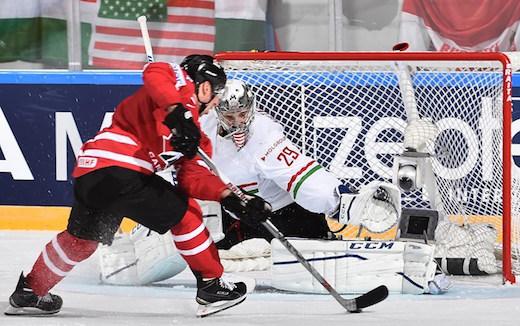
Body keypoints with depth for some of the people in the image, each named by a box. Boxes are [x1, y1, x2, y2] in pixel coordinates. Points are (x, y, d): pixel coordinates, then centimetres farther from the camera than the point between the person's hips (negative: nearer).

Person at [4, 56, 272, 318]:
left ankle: (28, 293, 36)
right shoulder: (180, 81, 3)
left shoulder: (193, 130, 26)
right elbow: (154, 73, -20)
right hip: (117, 166, -10)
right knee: (183, 214, 1)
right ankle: (211, 286, 7)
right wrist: (177, 111, -31)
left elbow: (192, 176, 14)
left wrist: (230, 198, 2)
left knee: (81, 239, 25)